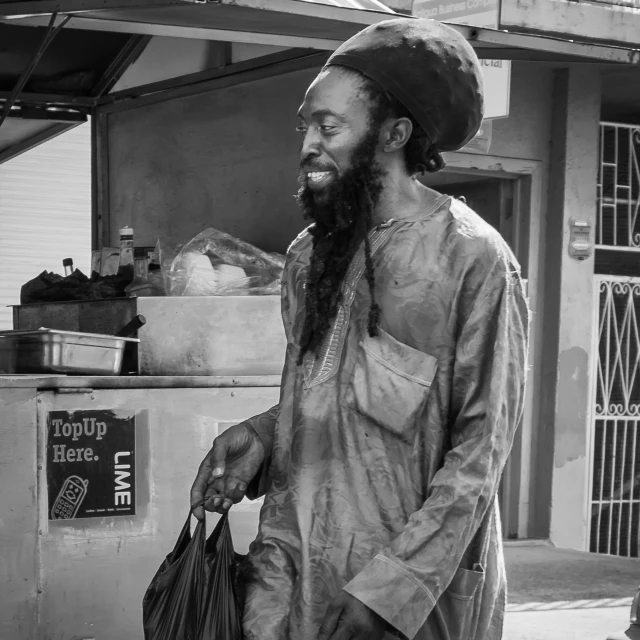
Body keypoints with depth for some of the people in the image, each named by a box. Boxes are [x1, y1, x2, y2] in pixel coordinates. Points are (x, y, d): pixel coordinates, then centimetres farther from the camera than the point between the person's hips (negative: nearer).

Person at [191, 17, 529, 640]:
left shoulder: (473, 259, -14)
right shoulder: (309, 254, 5)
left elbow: (480, 449, -13)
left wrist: (385, 588, -17)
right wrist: (259, 434, -4)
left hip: (421, 582, -5)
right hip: (299, 562, 5)